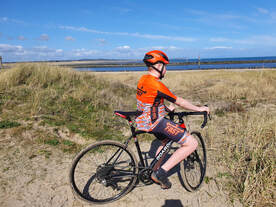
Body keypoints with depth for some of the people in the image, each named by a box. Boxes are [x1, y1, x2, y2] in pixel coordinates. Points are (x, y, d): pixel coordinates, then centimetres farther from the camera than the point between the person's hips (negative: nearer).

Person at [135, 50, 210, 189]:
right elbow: (179, 101, -13)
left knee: (165, 141, 34)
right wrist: (199, 109, 1)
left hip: (144, 120, 10)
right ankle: (161, 172, -3)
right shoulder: (157, 84, -21)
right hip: (156, 122, -10)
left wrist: (166, 107, 29)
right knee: (192, 143, -9)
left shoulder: (143, 79, 6)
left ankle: (156, 172, 39)